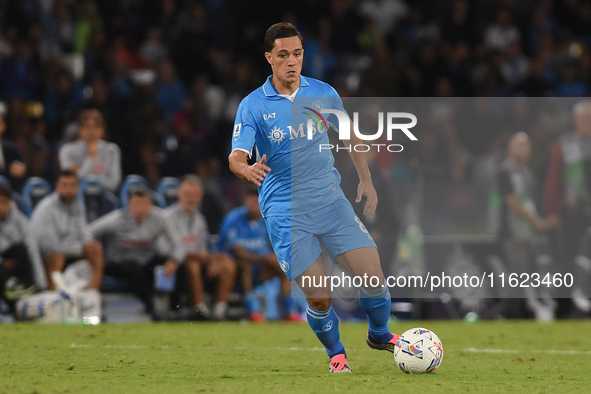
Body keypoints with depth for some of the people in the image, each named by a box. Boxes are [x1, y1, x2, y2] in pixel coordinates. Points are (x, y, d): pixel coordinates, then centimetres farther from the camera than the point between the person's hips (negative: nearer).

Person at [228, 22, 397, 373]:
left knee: (373, 276, -7)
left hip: (330, 199, 3)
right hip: (284, 210, -3)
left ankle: (380, 335, 23)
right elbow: (236, 157, -15)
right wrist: (246, 169, -38)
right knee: (319, 297, -10)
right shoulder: (252, 106, -6)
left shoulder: (323, 93, 3)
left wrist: (366, 179, 15)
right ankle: (336, 352, 19)